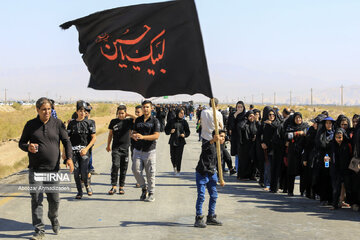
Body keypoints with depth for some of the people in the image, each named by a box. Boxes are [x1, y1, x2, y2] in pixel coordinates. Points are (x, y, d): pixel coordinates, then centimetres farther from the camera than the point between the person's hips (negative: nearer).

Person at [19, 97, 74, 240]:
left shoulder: (57, 123, 3)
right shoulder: (30, 125, 3)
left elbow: (66, 141, 5)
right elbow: (21, 143, 10)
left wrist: (69, 157, -10)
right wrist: (28, 147, -13)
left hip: (53, 169, 0)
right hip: (35, 169, 0)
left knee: (54, 200, 5)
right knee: (36, 200, -1)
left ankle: (54, 219, 36)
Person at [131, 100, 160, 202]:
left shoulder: (155, 121, -3)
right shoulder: (138, 120, 12)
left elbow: (156, 136, -13)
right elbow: (134, 132, 14)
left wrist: (142, 137, -25)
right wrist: (134, 136, -12)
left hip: (149, 151, -4)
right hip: (138, 150, 4)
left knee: (150, 173, -1)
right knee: (136, 170, -7)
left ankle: (151, 194, 12)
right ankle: (143, 188, 16)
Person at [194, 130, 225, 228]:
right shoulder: (209, 145, -13)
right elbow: (204, 146, -39)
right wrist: (213, 140, -58)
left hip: (212, 174, 8)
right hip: (202, 173, -8)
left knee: (214, 195, 12)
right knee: (201, 196, -5)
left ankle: (211, 217, 25)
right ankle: (198, 219, 3)